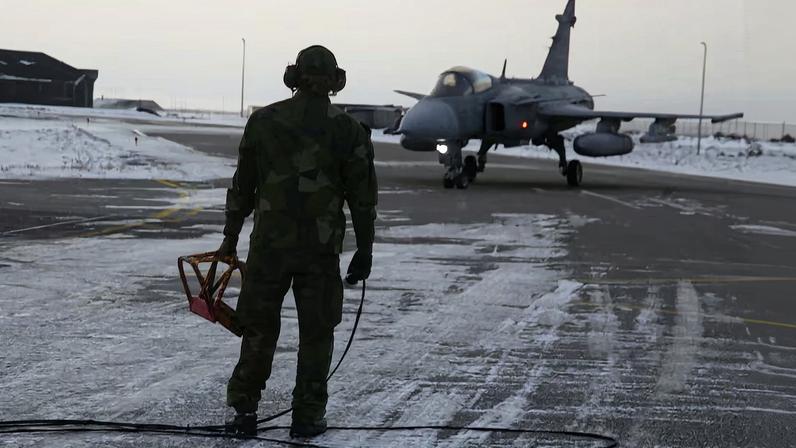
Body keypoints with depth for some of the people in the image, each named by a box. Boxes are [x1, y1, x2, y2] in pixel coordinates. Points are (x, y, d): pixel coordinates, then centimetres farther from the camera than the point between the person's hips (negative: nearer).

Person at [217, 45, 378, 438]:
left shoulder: (263, 121, 2)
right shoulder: (347, 130, -3)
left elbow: (242, 187, 6)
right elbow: (362, 196, -2)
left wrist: (230, 238, 15)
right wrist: (364, 250, 5)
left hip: (269, 243, 1)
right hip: (321, 247, -1)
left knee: (258, 327, 12)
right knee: (316, 332, 9)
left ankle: (244, 410, 13)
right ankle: (307, 416, 12)